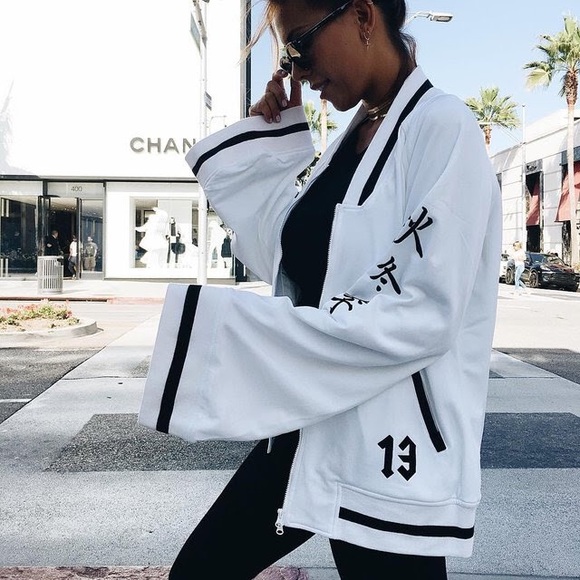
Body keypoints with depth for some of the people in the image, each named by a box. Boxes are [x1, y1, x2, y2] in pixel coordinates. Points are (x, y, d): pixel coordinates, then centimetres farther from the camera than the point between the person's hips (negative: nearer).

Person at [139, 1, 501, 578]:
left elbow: (426, 315, -22)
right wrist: (268, 137, 5)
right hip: (307, 433, 8)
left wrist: (238, 328, -22)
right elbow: (286, 259, 12)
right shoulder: (348, 144, 10)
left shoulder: (444, 128, -14)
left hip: (391, 452, -7)